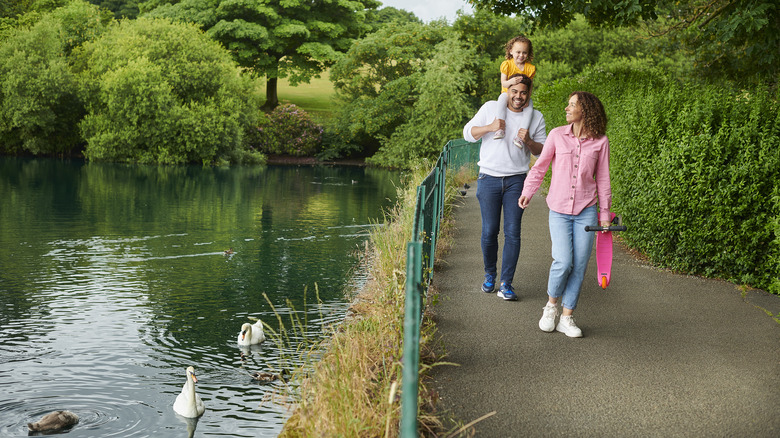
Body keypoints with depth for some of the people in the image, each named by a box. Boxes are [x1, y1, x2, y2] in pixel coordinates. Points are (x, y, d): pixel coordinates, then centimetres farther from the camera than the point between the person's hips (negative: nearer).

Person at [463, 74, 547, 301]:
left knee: (512, 232, -6)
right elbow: (468, 133, 6)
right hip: (489, 179, 0)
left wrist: (529, 141, -13)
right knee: (489, 232, 1)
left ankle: (506, 284, -1)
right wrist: (490, 127, -11)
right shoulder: (491, 108, 4)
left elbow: (543, 151, 8)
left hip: (516, 181, 0)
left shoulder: (535, 117, 6)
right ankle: (489, 275, 23)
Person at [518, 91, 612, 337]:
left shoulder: (600, 141, 1)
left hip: (586, 212, 1)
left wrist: (605, 212, 9)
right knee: (563, 262, -14)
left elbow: (603, 178, 8)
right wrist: (527, 192, 2)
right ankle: (551, 305, 13)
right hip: (559, 210, -1)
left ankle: (567, 318, 12)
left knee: (579, 266, 0)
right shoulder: (557, 135, 0)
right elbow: (540, 166, 9)